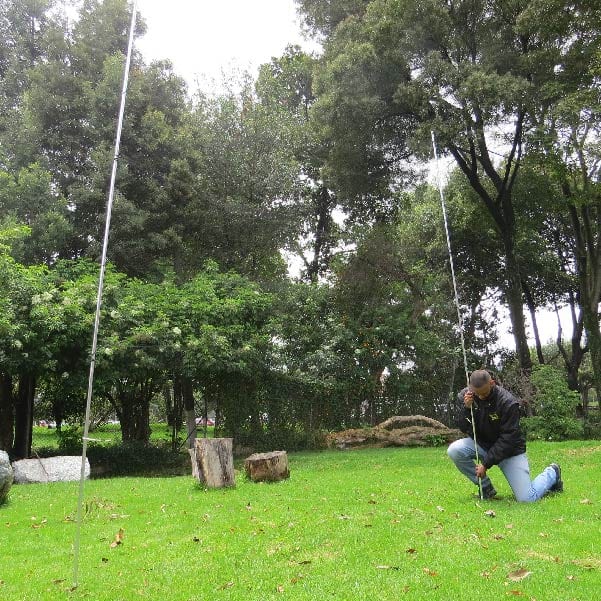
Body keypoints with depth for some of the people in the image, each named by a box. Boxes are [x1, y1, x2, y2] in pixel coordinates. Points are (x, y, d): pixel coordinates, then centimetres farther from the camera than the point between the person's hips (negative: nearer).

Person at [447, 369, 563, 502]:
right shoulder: (464, 396, -12)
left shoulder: (508, 402, -25)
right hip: (482, 444, 4)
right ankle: (486, 487, -2)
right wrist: (466, 408, -28)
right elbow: (464, 429, -9)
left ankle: (551, 473, 23)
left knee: (527, 498, -10)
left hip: (510, 450, -4)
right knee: (454, 450, -26)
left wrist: (486, 463, -24)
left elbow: (508, 439, -22)